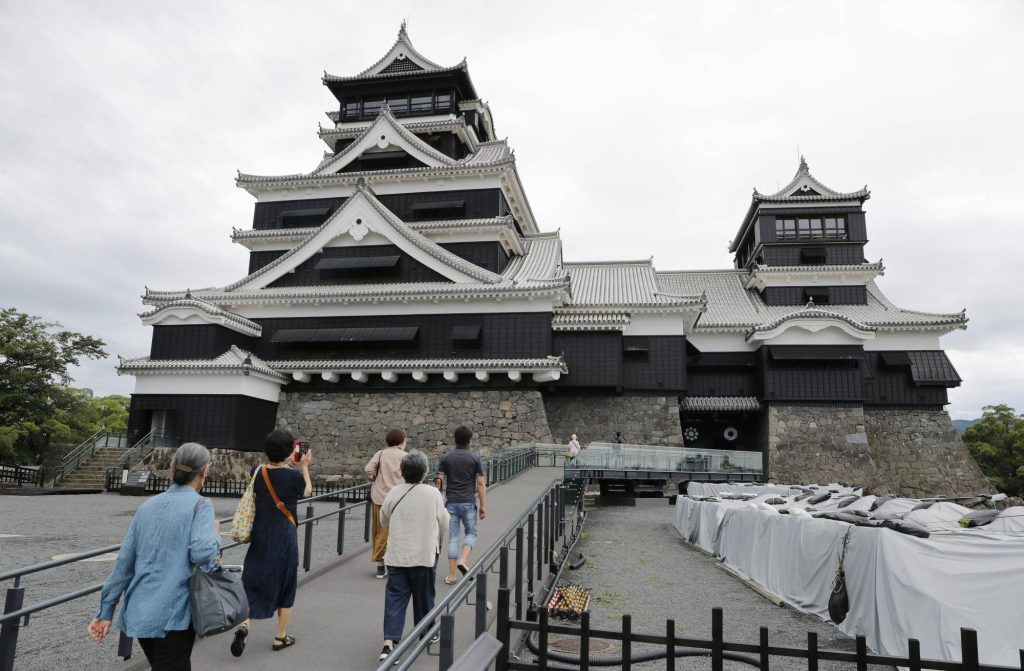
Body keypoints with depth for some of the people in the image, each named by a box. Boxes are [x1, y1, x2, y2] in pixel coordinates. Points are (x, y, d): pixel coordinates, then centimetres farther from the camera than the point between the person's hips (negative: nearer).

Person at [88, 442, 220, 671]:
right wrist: (215, 534, -1)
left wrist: (105, 611, 13)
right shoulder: (200, 504, -9)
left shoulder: (148, 506, 9)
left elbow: (124, 562, 9)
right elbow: (202, 553, -21)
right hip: (173, 614, -7)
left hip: (139, 613, 7)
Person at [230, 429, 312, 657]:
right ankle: (280, 637, 22)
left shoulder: (257, 472, -6)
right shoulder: (293, 475, -16)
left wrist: (288, 465, 18)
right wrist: (304, 467, 15)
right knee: (285, 585, 13)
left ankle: (245, 624, -12)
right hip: (285, 537, -3)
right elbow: (307, 491, 5)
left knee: (253, 581, 11)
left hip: (260, 536, 3)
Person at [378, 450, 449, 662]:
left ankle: (389, 642, -5)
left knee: (395, 598, 4)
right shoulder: (432, 493, -12)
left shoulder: (394, 493, -5)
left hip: (397, 556, 1)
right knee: (424, 597, 16)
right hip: (424, 556, -1)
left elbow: (384, 522, 9)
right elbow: (445, 523, 0)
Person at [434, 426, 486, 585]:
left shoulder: (446, 458, 2)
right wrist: (483, 506, 0)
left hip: (451, 503, 2)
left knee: (452, 537, 8)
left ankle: (452, 575, 7)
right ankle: (463, 560, -7)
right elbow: (481, 483, -5)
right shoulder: (475, 458, -3)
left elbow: (439, 481, -1)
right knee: (471, 533, 16)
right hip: (469, 502, -2)